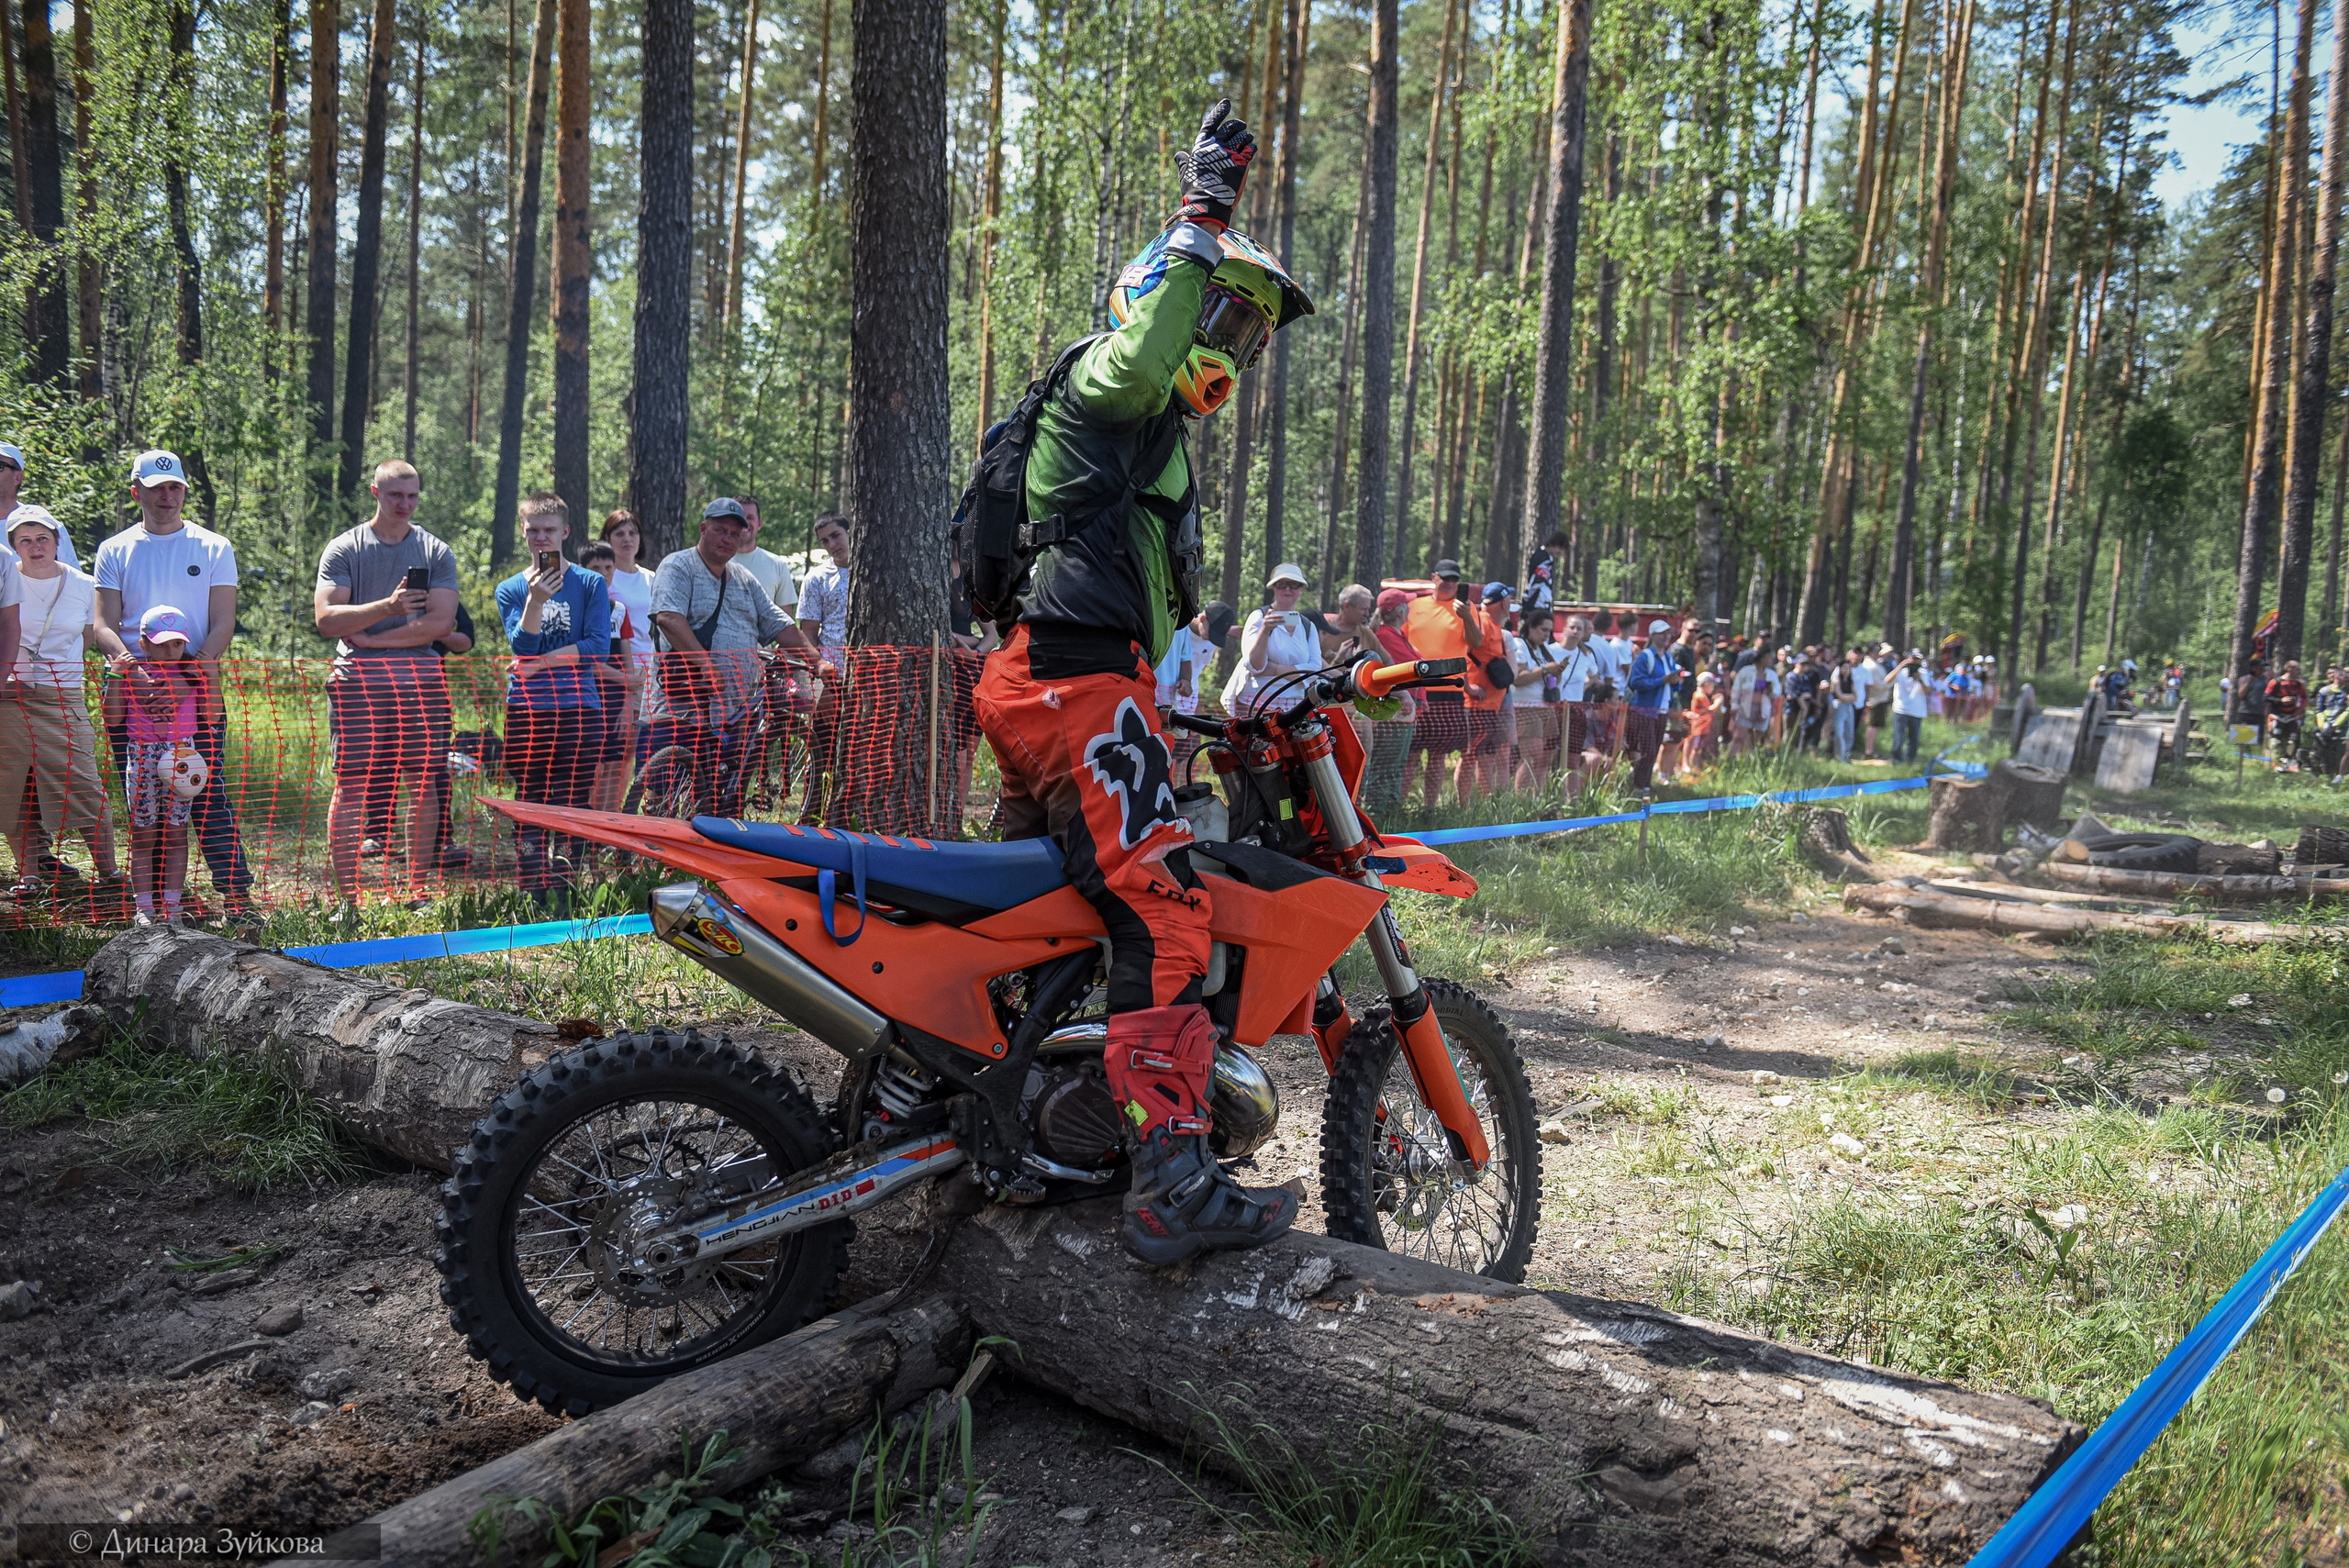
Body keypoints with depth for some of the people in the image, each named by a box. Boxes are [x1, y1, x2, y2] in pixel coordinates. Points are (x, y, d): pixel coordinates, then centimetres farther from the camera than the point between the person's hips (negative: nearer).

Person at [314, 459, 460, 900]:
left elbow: (440, 623, -2)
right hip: (357, 682, -1)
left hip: (420, 681, 2)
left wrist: (370, 638, -7)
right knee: (351, 786, -2)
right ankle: (345, 894, 3)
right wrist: (387, 607, -19)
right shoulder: (343, 549, 6)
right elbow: (326, 618, -6)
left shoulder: (437, 553, 9)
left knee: (423, 783, 2)